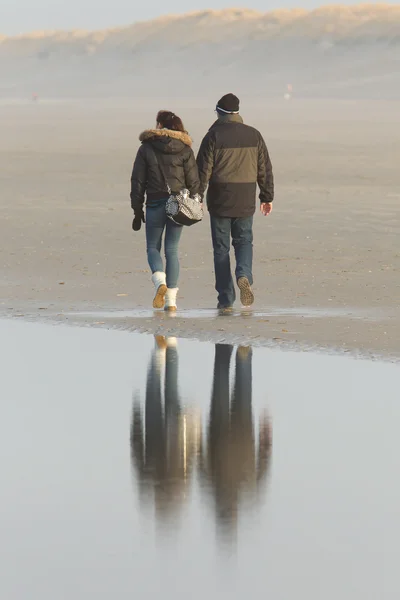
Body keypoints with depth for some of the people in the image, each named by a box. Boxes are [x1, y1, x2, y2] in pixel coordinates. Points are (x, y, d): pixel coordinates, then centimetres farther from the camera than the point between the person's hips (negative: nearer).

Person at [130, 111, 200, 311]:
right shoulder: (185, 150, 1)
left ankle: (160, 282, -18)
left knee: (153, 248, 10)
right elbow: (193, 181, 1)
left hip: (155, 204, -2)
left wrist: (137, 210, 7)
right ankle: (171, 300, 2)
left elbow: (137, 181, 0)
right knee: (172, 250, 7)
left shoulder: (146, 149, -2)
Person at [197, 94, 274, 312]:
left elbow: (203, 170, -9)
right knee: (244, 241, 16)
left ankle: (225, 299, 4)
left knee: (221, 248, 5)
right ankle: (244, 275, -15)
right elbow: (265, 169, 8)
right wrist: (267, 197, 16)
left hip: (219, 201, -2)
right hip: (246, 202, 2)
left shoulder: (214, 136, -7)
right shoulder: (254, 135, 4)